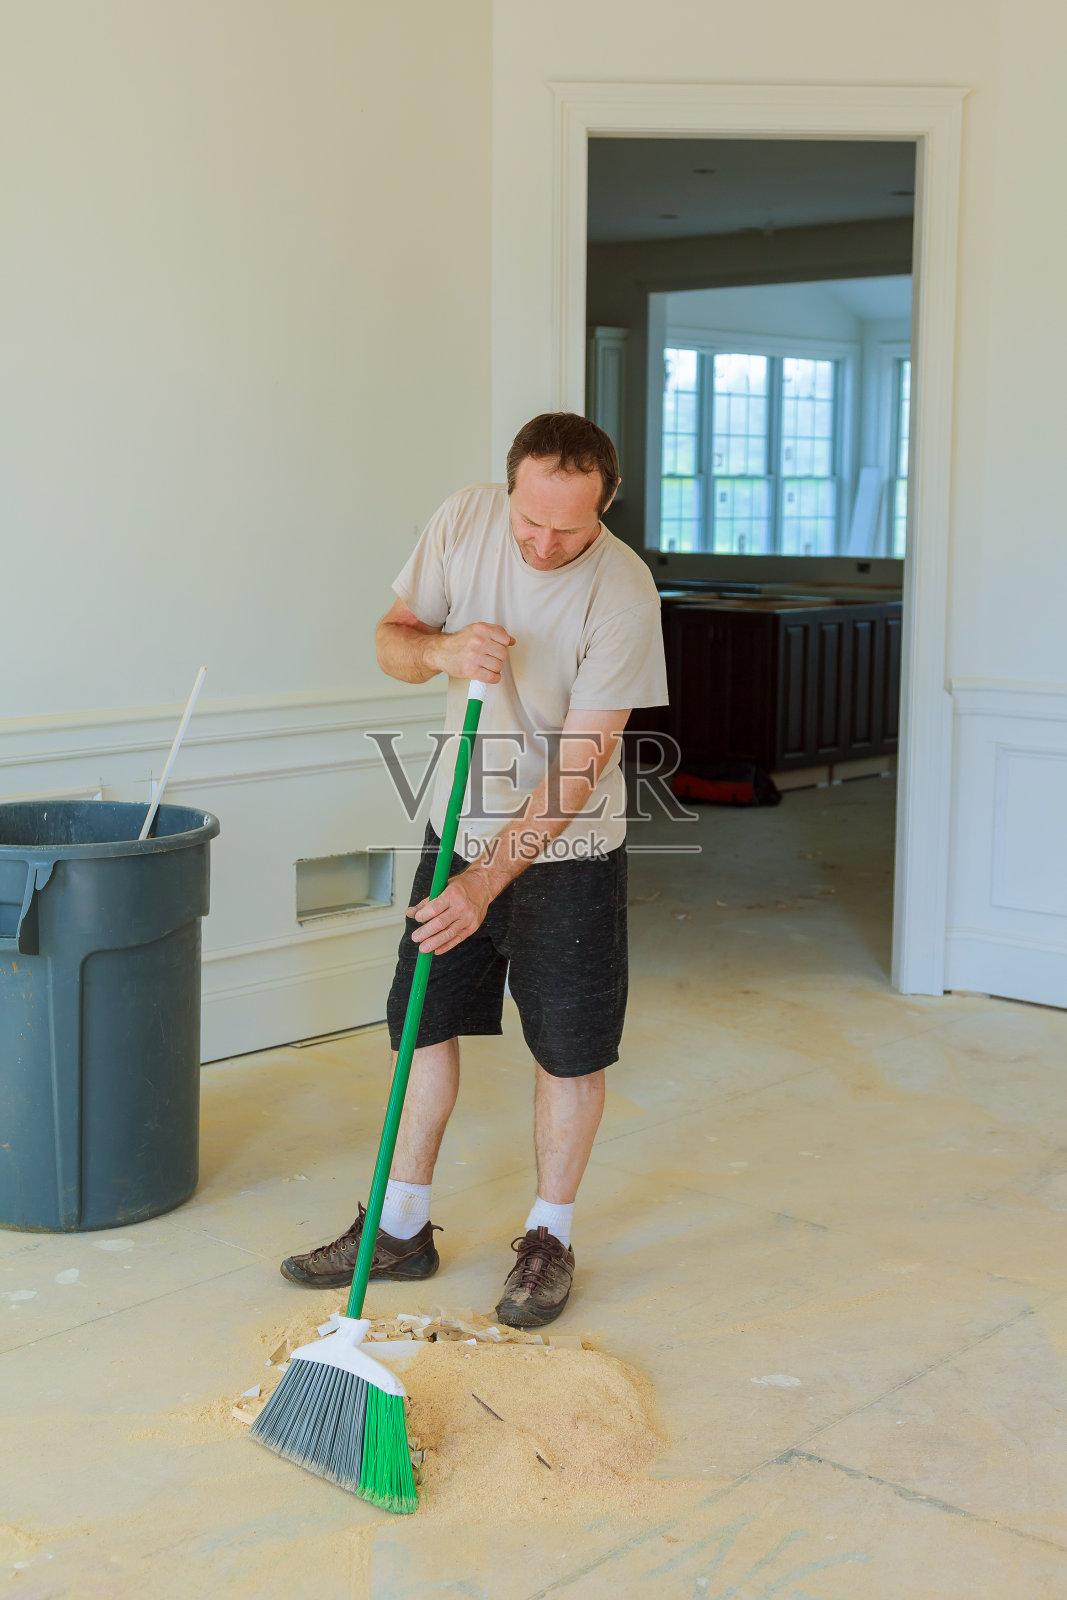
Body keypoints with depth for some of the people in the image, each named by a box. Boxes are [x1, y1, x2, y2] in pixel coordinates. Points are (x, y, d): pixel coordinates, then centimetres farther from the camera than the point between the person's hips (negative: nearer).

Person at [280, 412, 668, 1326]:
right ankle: (403, 1228, 26)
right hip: (460, 832, 5)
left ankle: (549, 1238, 24)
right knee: (425, 1023, 11)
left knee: (570, 1050, 4)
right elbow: (392, 639, 0)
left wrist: (486, 882, -29)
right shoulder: (466, 519, -11)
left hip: (567, 851, -4)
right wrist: (441, 650, -25)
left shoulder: (623, 591, -24)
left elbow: (581, 765, -25)